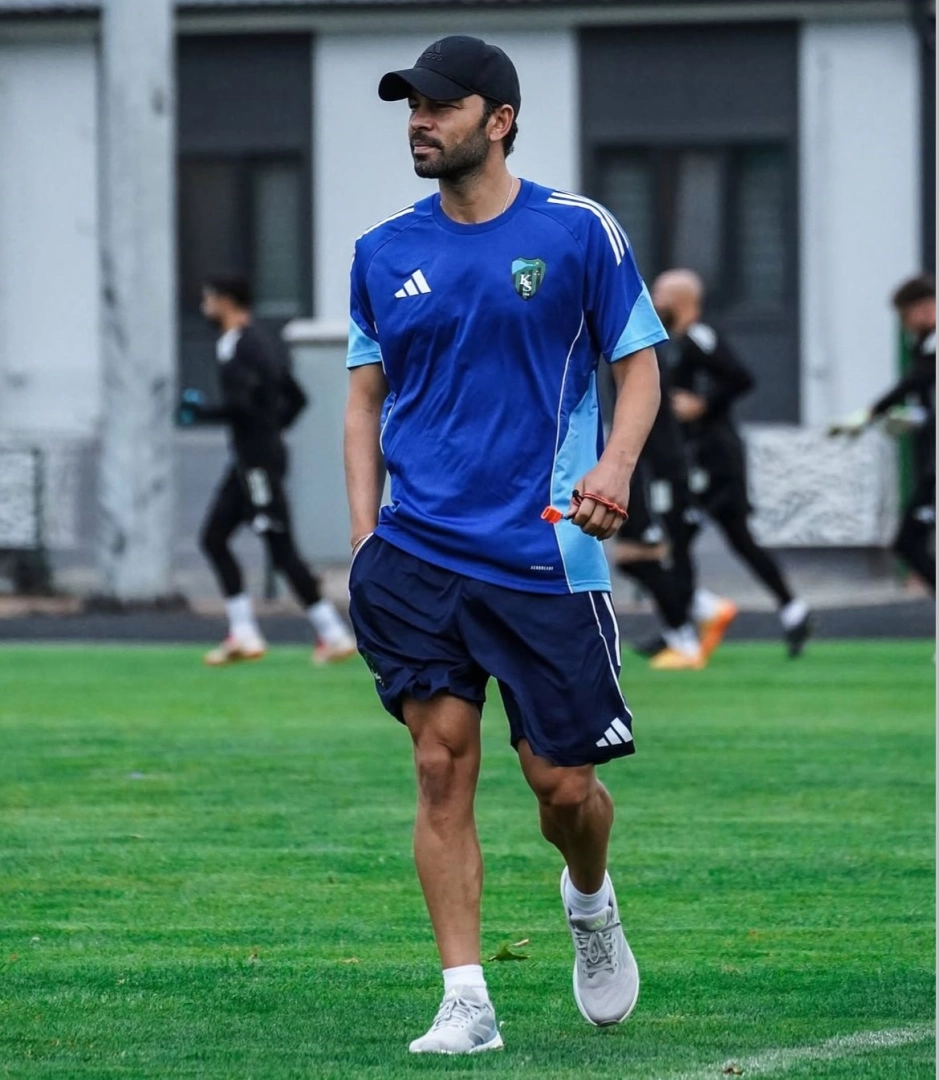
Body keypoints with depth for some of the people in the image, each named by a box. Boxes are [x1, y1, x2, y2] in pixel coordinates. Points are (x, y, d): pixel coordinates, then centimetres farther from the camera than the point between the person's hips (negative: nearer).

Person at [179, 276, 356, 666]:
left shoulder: (236, 348, -14)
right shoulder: (262, 343, 16)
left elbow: (239, 406, -24)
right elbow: (296, 398, 21)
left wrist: (201, 411, -9)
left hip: (258, 460, -10)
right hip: (248, 461, 10)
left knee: (281, 550, -8)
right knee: (214, 538, 11)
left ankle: (333, 634, -7)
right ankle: (243, 634, 9)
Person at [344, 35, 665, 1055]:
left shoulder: (578, 232, -1)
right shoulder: (384, 253, 8)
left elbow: (639, 362, 4)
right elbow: (366, 396, 15)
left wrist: (614, 466, -14)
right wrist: (366, 533, 4)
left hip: (545, 552, -2)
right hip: (419, 551, 2)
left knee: (560, 781, 1)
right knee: (442, 763, -7)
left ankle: (590, 900, 35)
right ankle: (465, 1001, -4)